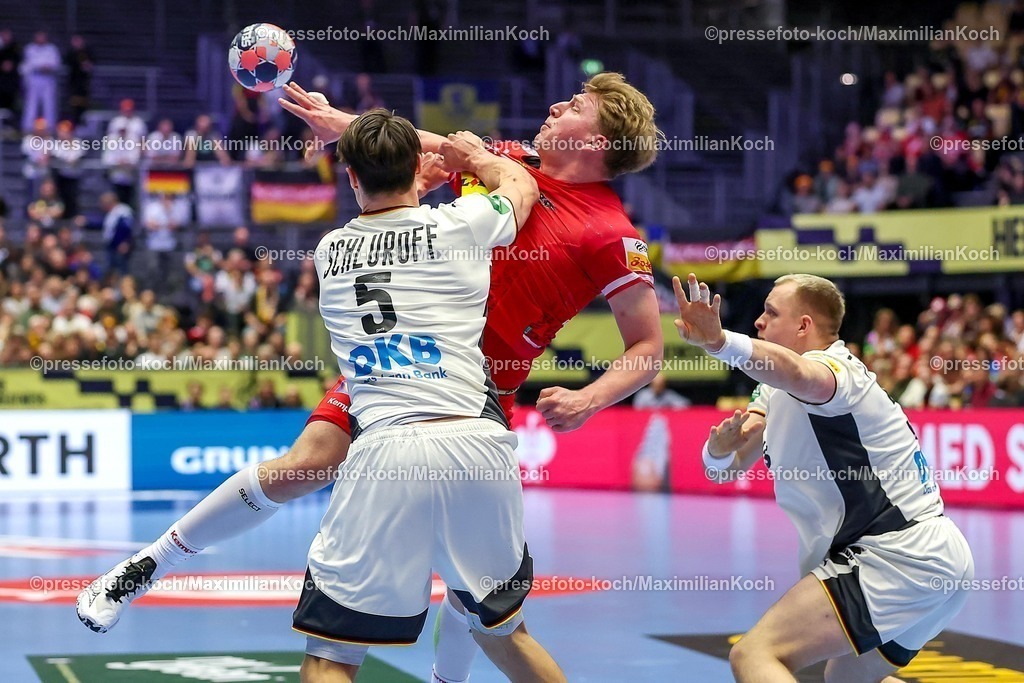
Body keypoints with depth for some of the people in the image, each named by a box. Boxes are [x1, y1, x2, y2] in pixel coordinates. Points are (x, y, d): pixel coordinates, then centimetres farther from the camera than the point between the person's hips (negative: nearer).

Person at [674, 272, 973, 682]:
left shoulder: (835, 368, -12)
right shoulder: (776, 392, 17)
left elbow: (796, 373, -39)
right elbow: (723, 469, 7)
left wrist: (719, 341, -56)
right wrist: (720, 449, -17)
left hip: (898, 553, -11)